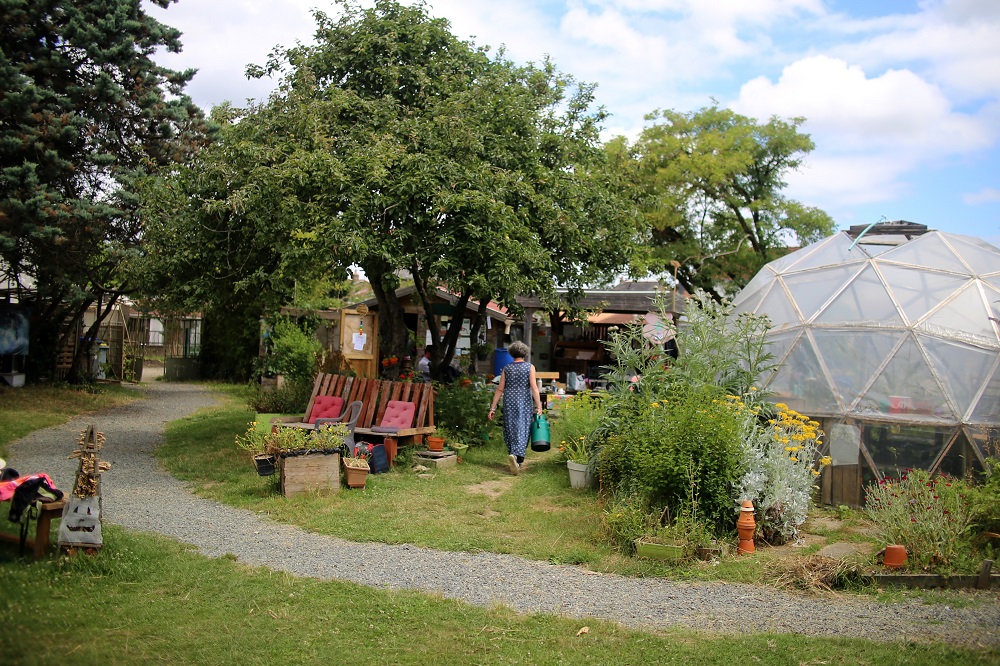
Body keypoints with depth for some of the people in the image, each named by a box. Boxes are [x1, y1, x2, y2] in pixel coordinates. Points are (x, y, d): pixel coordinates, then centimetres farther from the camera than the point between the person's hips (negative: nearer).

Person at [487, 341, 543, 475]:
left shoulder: (506, 368, 5)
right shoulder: (530, 367, -1)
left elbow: (500, 390, 4)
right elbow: (534, 388, -9)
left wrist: (493, 408, 8)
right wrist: (539, 406, -8)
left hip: (509, 402, 2)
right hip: (524, 403, -2)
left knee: (510, 430, 12)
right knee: (522, 430, 0)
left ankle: (516, 460, 17)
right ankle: (516, 455, -21)